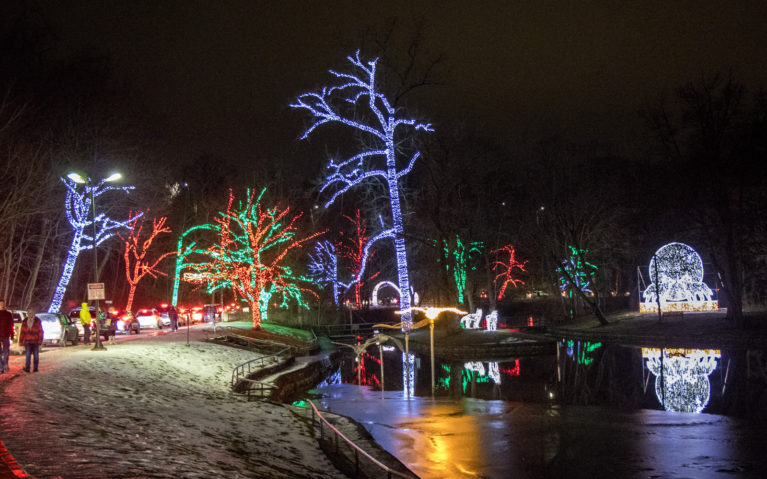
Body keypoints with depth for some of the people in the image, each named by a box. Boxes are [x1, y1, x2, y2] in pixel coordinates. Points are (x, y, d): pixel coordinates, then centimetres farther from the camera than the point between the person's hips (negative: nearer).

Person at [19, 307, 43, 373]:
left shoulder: (37, 321, -1)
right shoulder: (25, 322, 4)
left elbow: (40, 332, -1)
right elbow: (22, 332, 6)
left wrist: (40, 342, -7)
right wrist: (21, 342, 4)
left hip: (35, 342, -1)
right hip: (27, 342, 1)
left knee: (36, 355, 3)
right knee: (28, 354, -10)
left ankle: (35, 368, 10)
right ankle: (27, 368, -12)